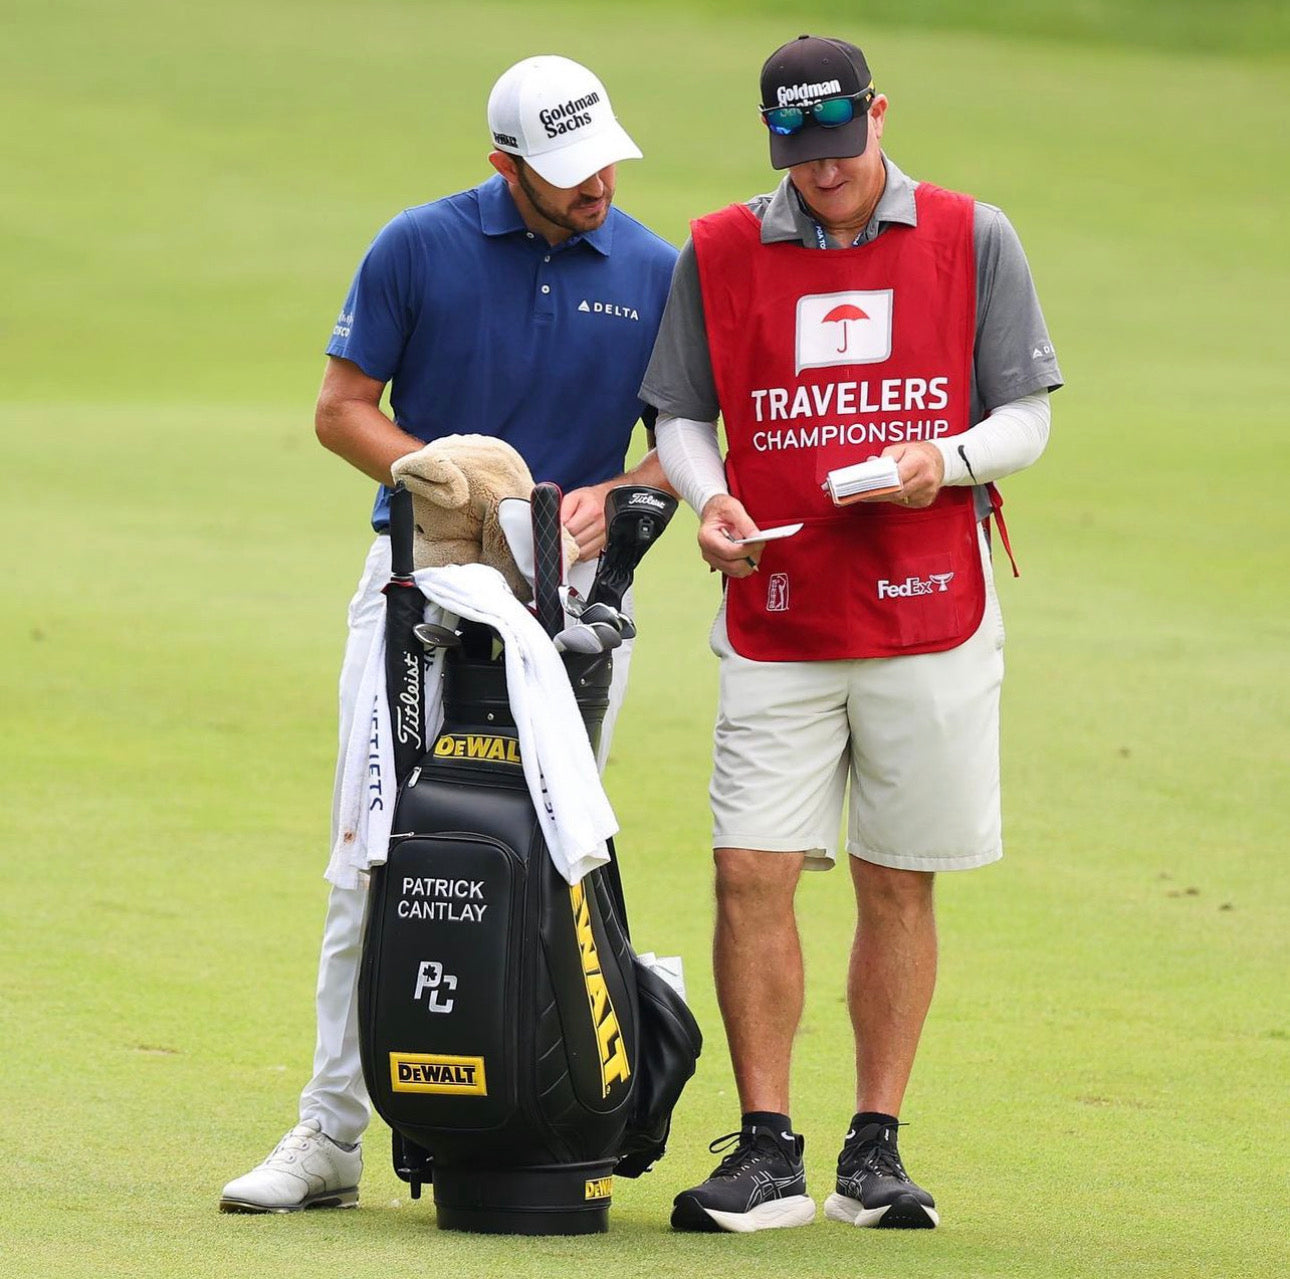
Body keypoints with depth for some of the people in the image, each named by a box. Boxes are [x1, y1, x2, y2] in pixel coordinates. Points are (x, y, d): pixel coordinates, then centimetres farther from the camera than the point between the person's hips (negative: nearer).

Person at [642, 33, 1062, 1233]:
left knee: (897, 888, 4)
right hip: (775, 622, 1)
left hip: (928, 618, -1)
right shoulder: (718, 253, 5)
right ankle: (766, 1152, -1)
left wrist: (947, 461, -17)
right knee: (751, 874, -7)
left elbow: (1024, 416, 4)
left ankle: (875, 1150, 12)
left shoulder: (971, 241, 2)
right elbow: (684, 415, 10)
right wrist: (709, 499, -10)